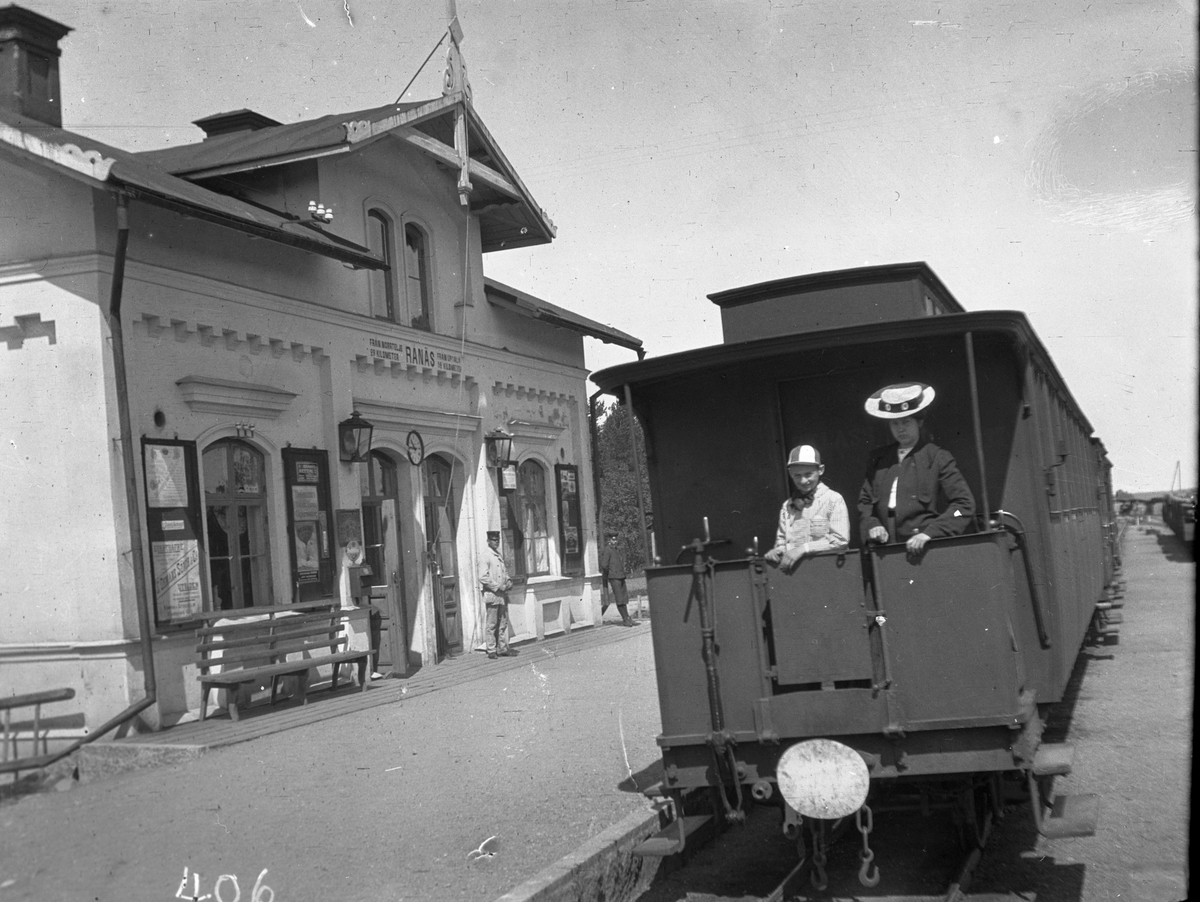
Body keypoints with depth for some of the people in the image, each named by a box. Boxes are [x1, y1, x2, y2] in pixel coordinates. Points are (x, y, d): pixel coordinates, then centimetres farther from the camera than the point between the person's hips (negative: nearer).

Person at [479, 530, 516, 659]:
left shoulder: (499, 556, 16)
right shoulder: (486, 556, -9)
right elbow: (483, 577, -16)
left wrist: (509, 582, 7)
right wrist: (497, 587, -17)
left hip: (503, 595, 8)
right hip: (492, 595, -8)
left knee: (503, 623, 9)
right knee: (492, 625, -3)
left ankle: (503, 648, 16)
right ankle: (491, 651, 2)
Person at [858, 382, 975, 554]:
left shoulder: (938, 458, 6)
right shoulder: (878, 459, 17)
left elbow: (964, 504, 0)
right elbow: (864, 502, 22)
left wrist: (930, 533, -11)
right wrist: (872, 525, 2)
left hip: (927, 550, -3)